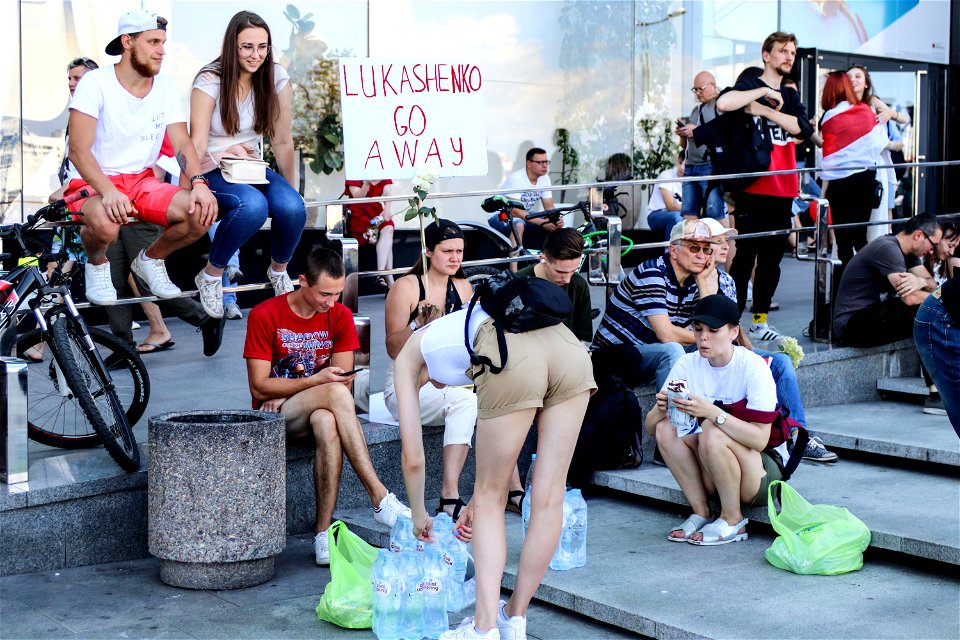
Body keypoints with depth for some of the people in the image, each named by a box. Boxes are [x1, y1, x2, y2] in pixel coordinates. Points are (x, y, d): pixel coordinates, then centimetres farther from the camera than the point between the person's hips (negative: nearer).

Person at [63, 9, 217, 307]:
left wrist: (199, 183, -23)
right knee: (106, 224, -40)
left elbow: (182, 144, -2)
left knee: (203, 212, -22)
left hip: (142, 181, 5)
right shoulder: (95, 83, -12)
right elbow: (78, 150, -19)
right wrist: (109, 192, -36)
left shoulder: (166, 87, 2)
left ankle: (151, 260, 9)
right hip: (92, 183, -4)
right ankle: (96, 264, 1)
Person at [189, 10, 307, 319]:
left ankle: (279, 271, 5)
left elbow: (283, 141, 2)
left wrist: (291, 189, 4)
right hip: (212, 170, -4)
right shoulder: (210, 80, -13)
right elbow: (197, 146, -18)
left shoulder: (276, 78, -3)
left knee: (293, 207, -27)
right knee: (253, 205, -37)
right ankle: (210, 276, -14)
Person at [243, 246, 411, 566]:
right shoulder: (264, 315, -10)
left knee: (326, 423, -37)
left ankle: (324, 534, -37)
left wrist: (288, 394, -15)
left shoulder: (340, 316, 0)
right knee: (336, 393, -34)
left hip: (320, 410, 3)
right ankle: (380, 498, -38)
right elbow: (259, 387, -12)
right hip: (274, 417, -3)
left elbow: (343, 381, -4)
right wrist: (316, 381, -23)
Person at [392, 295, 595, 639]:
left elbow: (413, 457, 28)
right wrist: (478, 498, 50)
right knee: (548, 497, 15)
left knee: (490, 499, 14)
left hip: (511, 357, -5)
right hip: (569, 344, 5)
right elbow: (501, 441, 42)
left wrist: (419, 515, 44)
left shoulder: (408, 357, 30)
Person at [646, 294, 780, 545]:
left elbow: (760, 439, -27)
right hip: (710, 476, 5)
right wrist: (661, 409, -28)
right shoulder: (688, 364, -4)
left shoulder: (753, 367, -17)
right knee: (666, 428, -19)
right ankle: (701, 513, -8)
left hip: (763, 473, -5)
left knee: (712, 432, -32)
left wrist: (712, 412, -37)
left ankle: (733, 520, -12)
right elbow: (650, 428, -6)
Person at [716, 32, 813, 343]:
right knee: (745, 256, -7)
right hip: (753, 189, -7)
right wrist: (763, 91, -16)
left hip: (783, 190, 7)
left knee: (772, 259, 11)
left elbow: (802, 128, -3)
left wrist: (764, 109, -10)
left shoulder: (789, 96, 18)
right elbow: (723, 104, -25)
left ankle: (760, 322, 19)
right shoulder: (750, 85, -1)